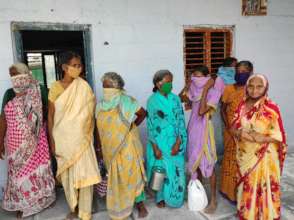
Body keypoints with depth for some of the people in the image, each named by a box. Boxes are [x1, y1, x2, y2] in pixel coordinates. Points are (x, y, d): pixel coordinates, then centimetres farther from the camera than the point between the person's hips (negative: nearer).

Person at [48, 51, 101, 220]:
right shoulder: (55, 88, -5)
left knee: (85, 173, -2)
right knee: (67, 174, 12)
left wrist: (89, 134, -1)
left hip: (81, 138, 0)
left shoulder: (84, 87, -4)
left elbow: (90, 112, 1)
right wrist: (52, 141, -5)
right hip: (63, 138, 1)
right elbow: (51, 116, -2)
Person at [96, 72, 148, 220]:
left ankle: (140, 203, 23)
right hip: (110, 148, 5)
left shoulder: (126, 101, -13)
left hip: (127, 145, -5)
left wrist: (133, 125, -1)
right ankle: (120, 206, 31)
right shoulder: (101, 105, 3)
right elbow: (99, 127, 8)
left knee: (132, 173, 5)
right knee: (115, 176, 14)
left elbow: (143, 113, -3)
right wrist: (100, 147, 8)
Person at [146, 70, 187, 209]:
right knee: (161, 170, 9)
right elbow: (150, 125, -8)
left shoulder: (175, 99, 1)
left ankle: (174, 197, 30)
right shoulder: (152, 101, -8)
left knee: (175, 170, 9)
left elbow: (181, 121, -1)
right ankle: (161, 197, 30)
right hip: (159, 142, -2)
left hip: (174, 142, 2)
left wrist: (178, 142, -10)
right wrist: (155, 147, -11)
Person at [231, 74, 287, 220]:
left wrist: (247, 134, -22)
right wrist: (242, 132, -19)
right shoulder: (242, 105, 1)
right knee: (246, 187, 18)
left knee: (264, 189, 8)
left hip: (264, 158, -4)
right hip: (245, 155, 5)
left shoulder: (271, 108, -14)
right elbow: (234, 128, 4)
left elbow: (276, 137, -14)